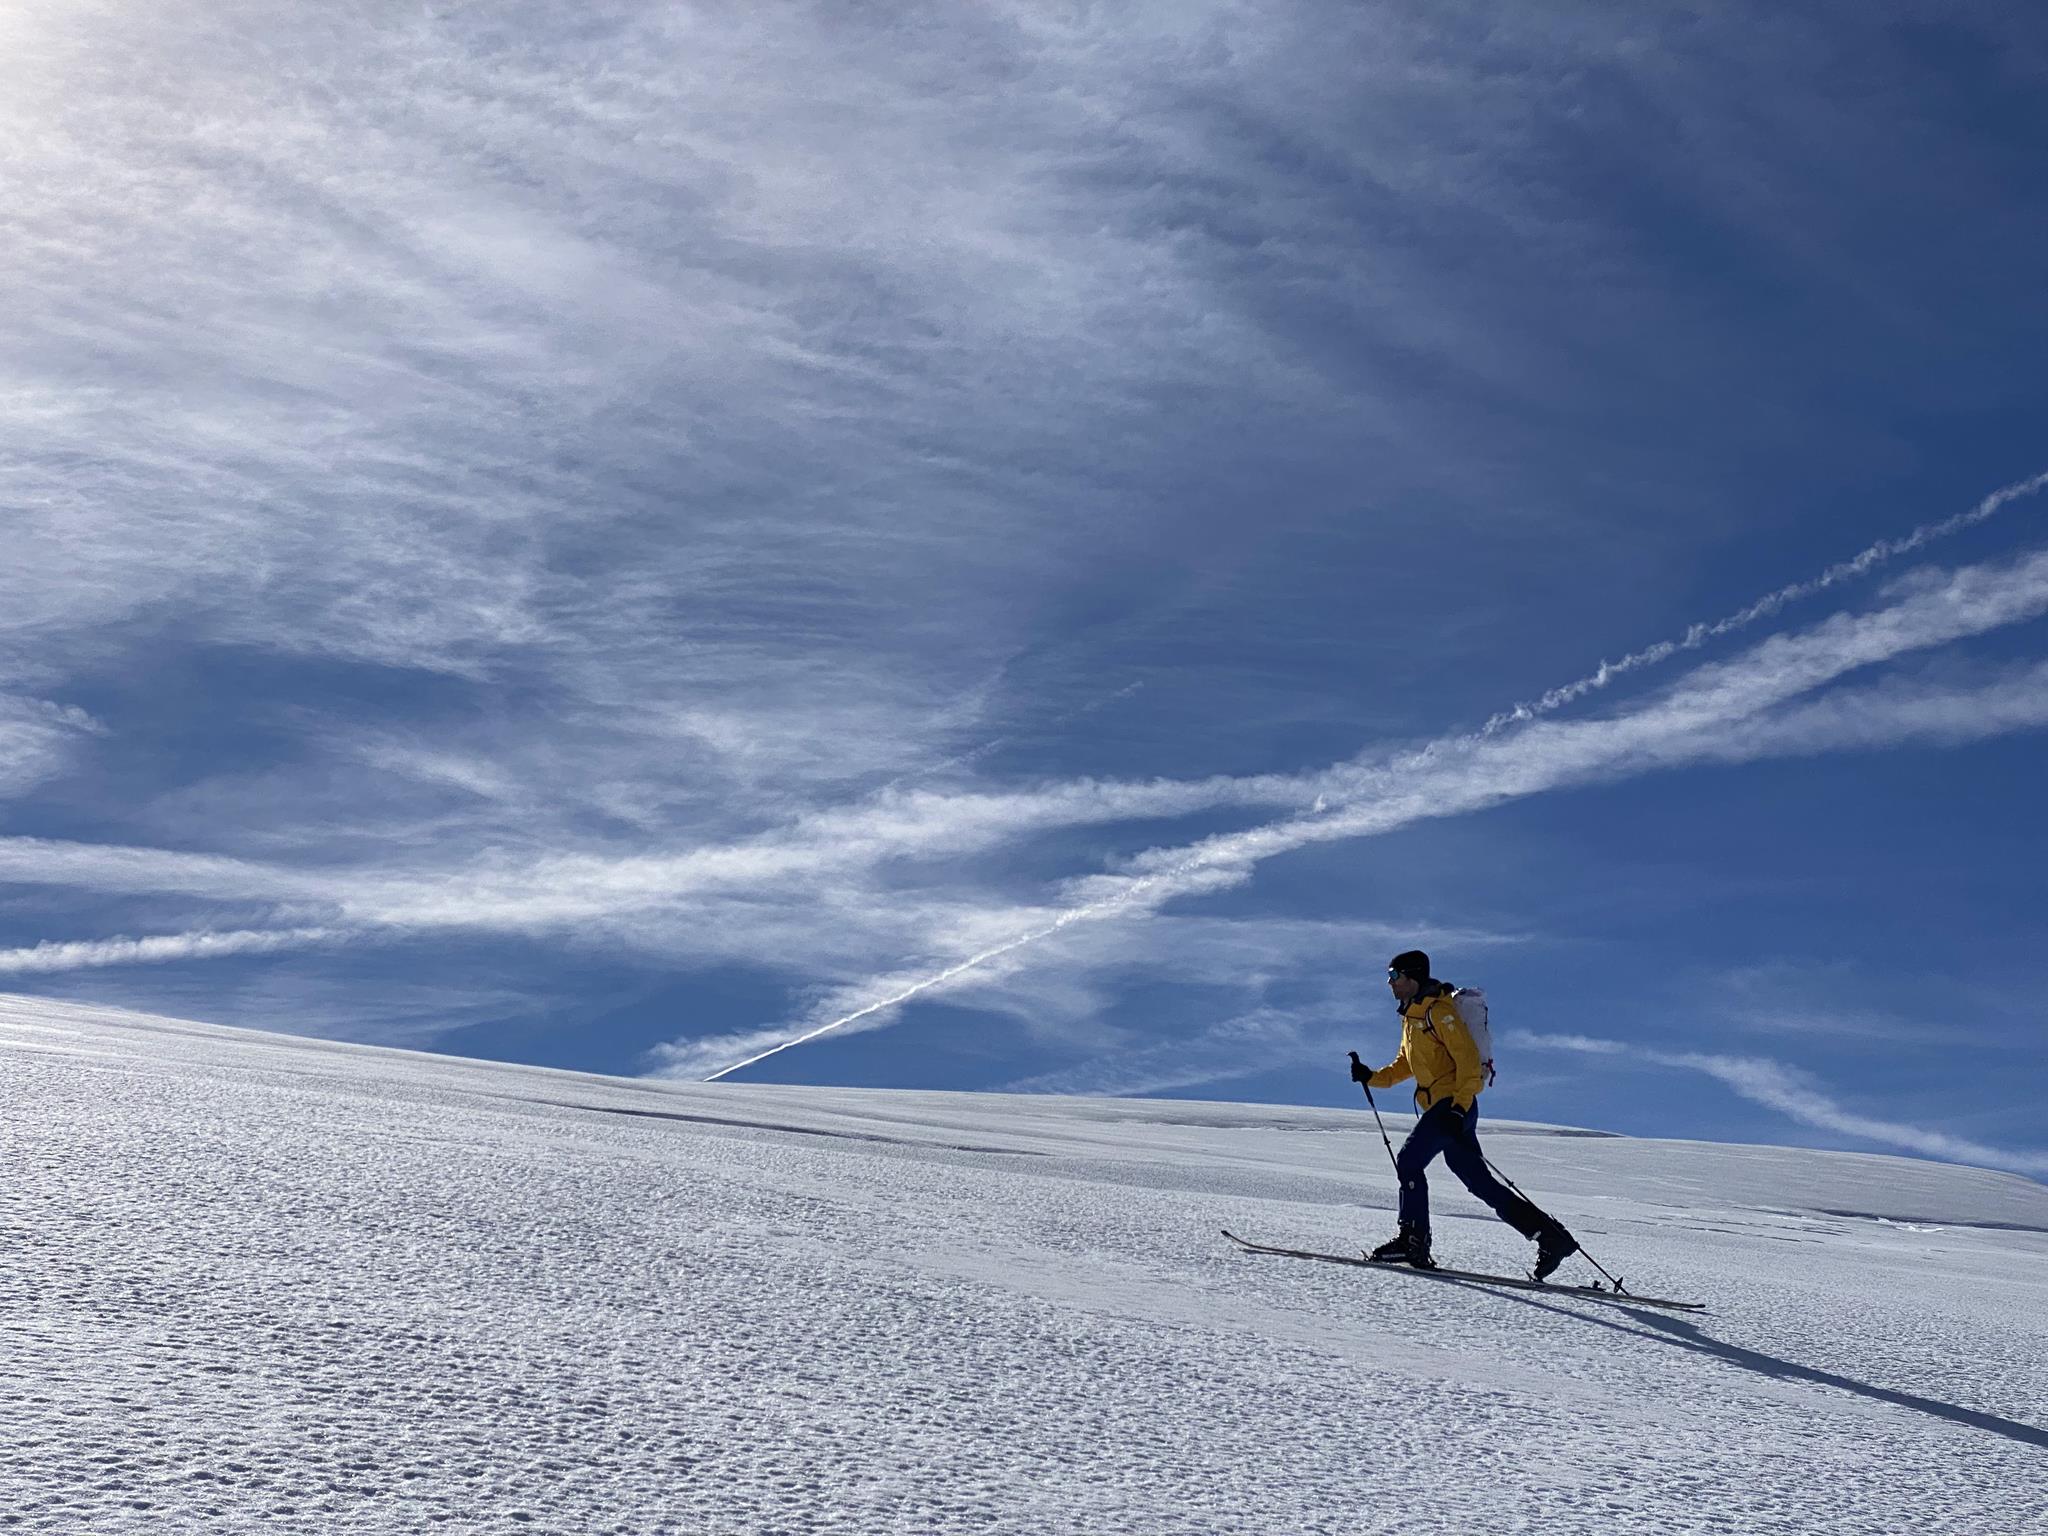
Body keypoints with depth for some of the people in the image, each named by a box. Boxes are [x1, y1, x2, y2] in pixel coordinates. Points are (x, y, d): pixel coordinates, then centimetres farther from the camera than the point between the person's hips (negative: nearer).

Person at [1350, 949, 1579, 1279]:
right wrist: (1371, 1077, 13)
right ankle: (1551, 1236, 7)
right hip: (1445, 1108, 10)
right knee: (1480, 1182, 6)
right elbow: (1405, 1065, 27)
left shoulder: (1438, 1010, -11)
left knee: (1408, 1161, -12)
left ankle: (1413, 1240, -7)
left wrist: (1459, 1107, -25)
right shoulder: (1411, 1015, 19)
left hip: (1453, 1104, -10)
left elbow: (1468, 1059, -17)